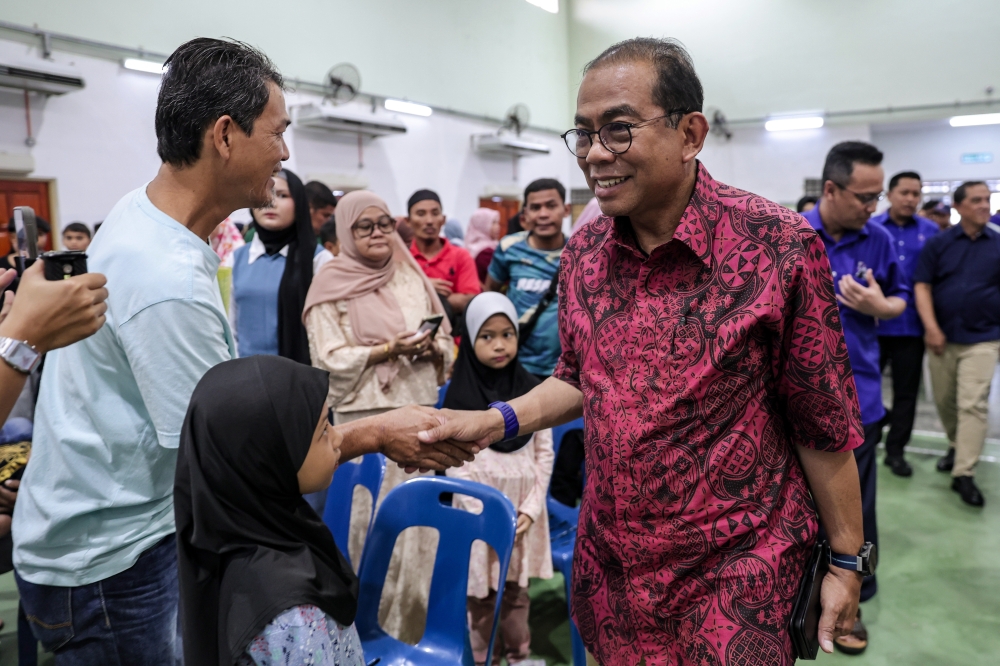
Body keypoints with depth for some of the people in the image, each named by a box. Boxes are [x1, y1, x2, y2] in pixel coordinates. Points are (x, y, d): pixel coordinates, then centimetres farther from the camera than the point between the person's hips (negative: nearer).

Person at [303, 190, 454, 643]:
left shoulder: (412, 277, 11)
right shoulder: (332, 285, -2)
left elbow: (446, 340, 13)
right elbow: (331, 358, -8)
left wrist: (432, 348, -9)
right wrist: (390, 349, -17)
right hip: (365, 417, -4)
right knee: (369, 518, -2)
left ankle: (412, 622, 24)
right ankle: (370, 621, 15)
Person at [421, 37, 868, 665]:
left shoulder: (778, 245, -17)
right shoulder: (583, 252, -1)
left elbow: (823, 421, -10)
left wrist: (848, 557, -3)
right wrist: (499, 420, -4)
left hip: (737, 568, -4)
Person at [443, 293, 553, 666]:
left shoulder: (532, 389, 0)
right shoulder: (460, 395, -9)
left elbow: (544, 454, 2)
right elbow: (456, 465, -9)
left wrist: (530, 509, -6)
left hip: (522, 508, 2)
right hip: (479, 509, -2)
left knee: (517, 588, 15)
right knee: (480, 593, 7)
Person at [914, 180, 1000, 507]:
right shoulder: (938, 243, 0)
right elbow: (922, 286, -3)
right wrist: (931, 328, -11)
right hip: (942, 337, 1)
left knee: (973, 405, -8)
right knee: (944, 401, 11)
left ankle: (964, 474, -3)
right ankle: (957, 446, 36)